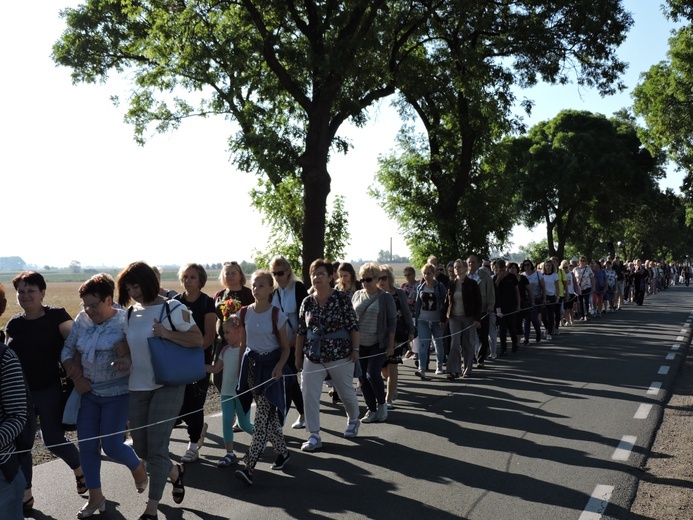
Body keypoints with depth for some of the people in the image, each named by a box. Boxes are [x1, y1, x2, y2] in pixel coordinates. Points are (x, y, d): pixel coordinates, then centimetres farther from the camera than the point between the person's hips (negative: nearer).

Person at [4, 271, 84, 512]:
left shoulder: (56, 316, -8)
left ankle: (79, 469, 31)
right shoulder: (13, 324, 5)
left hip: (49, 390, -4)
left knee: (53, 440, 1)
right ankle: (25, 496, 19)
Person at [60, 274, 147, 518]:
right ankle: (95, 497, 24)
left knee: (111, 445, -5)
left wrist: (128, 361, -34)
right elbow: (67, 350, 9)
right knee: (86, 444, 6)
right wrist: (77, 377, -2)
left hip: (117, 393, -5)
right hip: (88, 391, 5)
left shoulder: (125, 320, -13)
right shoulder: (82, 319, 1)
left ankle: (138, 467, 29)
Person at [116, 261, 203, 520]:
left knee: (157, 446, -5)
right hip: (137, 387, 6)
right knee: (140, 447, 10)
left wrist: (166, 333, -23)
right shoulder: (130, 313, 7)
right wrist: (122, 355, -1)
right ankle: (175, 472, 39)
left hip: (168, 385, -6)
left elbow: (198, 340, -12)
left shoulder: (172, 308, -10)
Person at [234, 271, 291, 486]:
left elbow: (285, 348, -3)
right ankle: (283, 451, 30)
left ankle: (249, 468, -9)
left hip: (270, 365, -4)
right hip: (251, 364, 4)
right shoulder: (244, 313, 3)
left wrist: (279, 367, -19)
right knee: (267, 414, 9)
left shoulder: (277, 315, -8)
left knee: (262, 416, -8)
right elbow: (242, 344, 11)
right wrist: (239, 369, 7)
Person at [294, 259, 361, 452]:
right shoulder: (307, 302, 1)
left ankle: (353, 420, 43)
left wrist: (355, 349, -11)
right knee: (309, 395, -4)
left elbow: (353, 326, -8)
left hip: (339, 354, -3)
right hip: (313, 356, 3)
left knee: (346, 392, 14)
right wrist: (298, 356, 6)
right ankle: (314, 436, 7)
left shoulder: (342, 298, -9)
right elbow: (301, 331, 6)